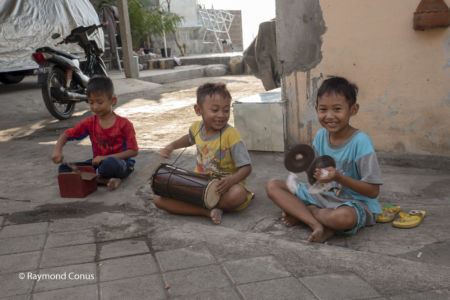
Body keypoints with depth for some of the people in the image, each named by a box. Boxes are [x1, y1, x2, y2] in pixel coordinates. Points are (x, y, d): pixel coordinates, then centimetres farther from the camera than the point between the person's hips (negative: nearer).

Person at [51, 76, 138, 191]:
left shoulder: (124, 124, -10)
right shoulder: (90, 123, 3)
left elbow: (133, 151, -13)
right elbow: (66, 135, 8)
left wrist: (106, 157, -21)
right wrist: (57, 150, -14)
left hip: (120, 161, -6)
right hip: (98, 162, 6)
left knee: (110, 164, -43)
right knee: (63, 168, -14)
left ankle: (93, 177, -10)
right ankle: (106, 180, -23)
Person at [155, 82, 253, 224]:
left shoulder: (231, 134, -17)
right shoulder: (196, 127, 0)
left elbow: (246, 167, -17)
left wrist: (232, 180, -36)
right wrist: (171, 146, 13)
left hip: (224, 186, -5)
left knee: (238, 194, -41)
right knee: (159, 198, -14)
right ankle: (208, 211, -25)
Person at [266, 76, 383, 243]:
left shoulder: (360, 141, -18)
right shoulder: (321, 136, 0)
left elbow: (373, 191, -18)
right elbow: (316, 177, 9)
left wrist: (339, 177, -29)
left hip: (355, 202, -6)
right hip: (323, 196, 6)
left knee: (343, 217, -43)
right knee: (272, 185, -5)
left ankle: (300, 213, -12)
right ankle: (315, 223, -20)